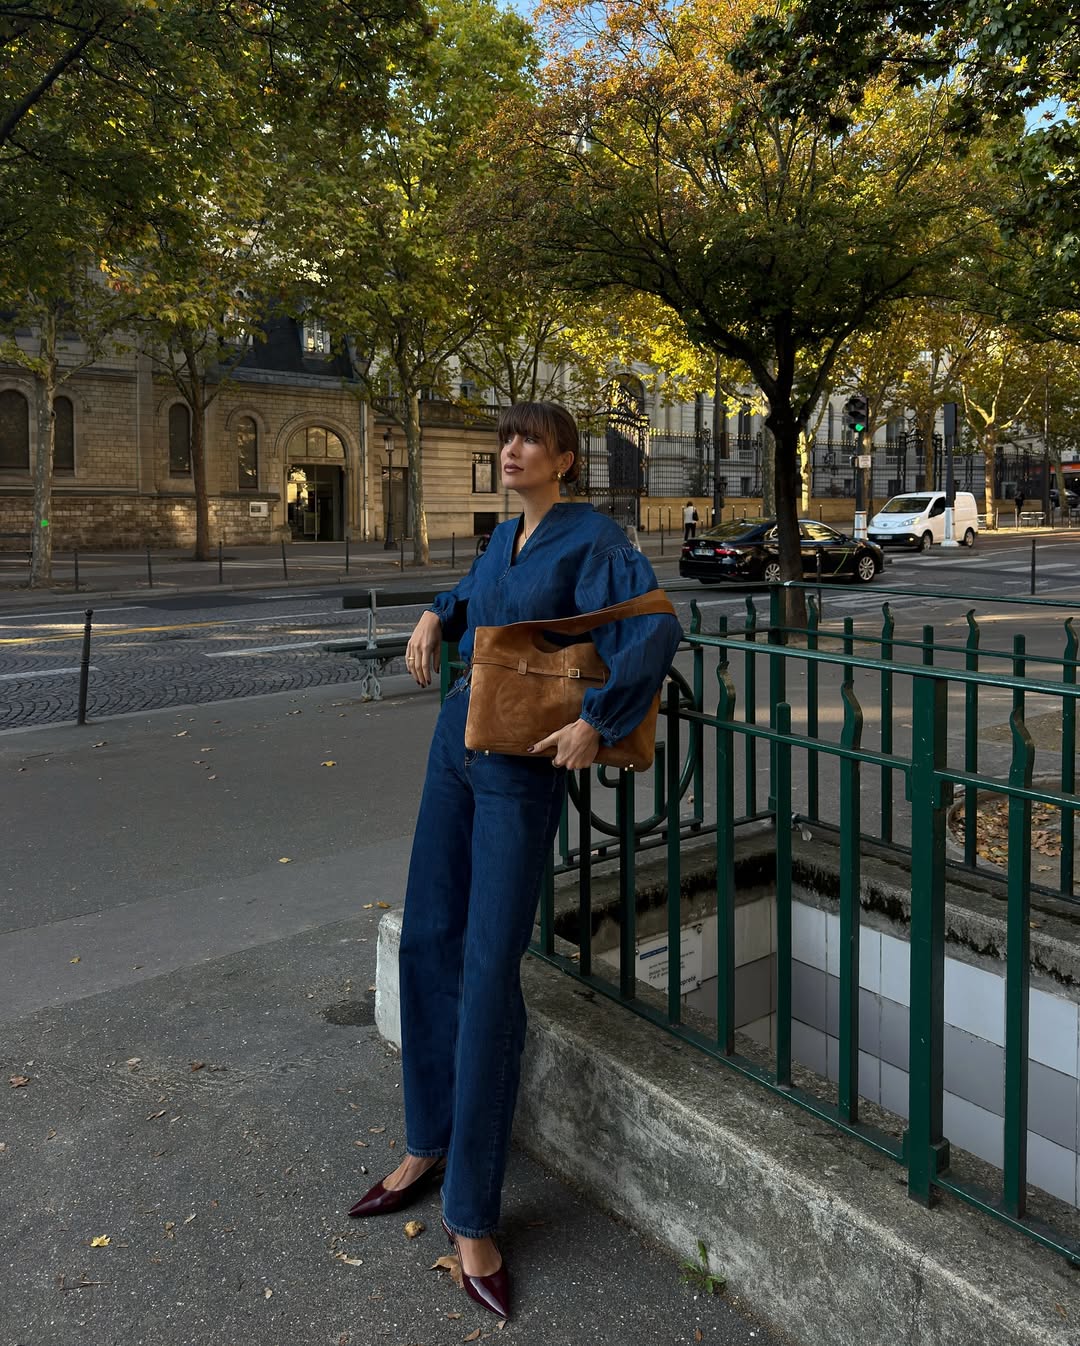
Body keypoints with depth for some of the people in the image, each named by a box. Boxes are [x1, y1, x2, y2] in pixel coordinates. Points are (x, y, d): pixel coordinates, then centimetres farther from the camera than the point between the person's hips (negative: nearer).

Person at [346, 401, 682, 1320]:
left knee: (489, 970, -8)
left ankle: (472, 1214, 7)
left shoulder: (593, 539, -11)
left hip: (523, 770, -8)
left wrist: (597, 720, -26)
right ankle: (431, 1142, 30)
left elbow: (658, 629, -23)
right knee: (429, 941, 11)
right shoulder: (504, 536, 12)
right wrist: (437, 616, 15)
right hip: (457, 749, 8)